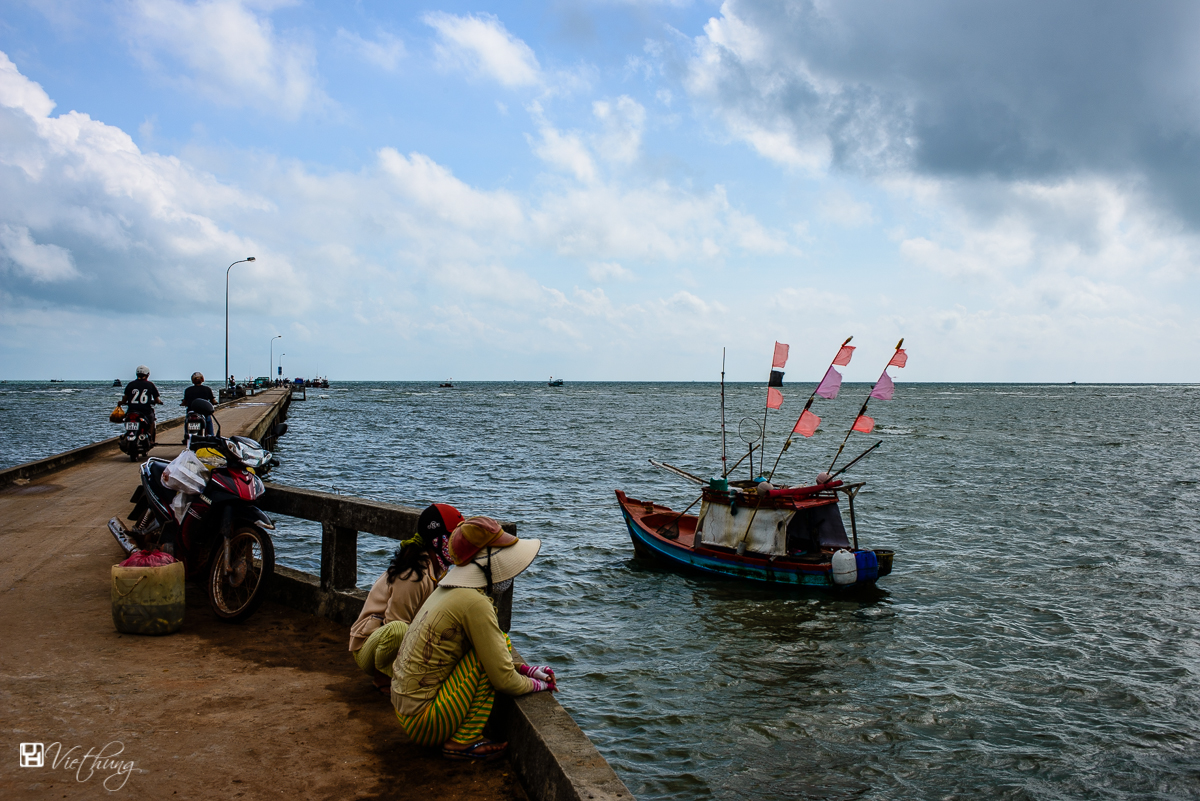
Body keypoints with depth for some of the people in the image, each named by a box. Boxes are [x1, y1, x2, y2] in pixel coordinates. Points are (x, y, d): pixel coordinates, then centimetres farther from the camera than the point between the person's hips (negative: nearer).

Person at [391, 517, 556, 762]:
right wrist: (538, 684, 1)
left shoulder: (450, 591, 8)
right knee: (500, 643, -13)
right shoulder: (474, 603, -20)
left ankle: (455, 736, 9)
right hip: (424, 723, -9)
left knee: (496, 646, 10)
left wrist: (526, 669, 9)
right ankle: (463, 742, -8)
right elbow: (504, 681, -18)